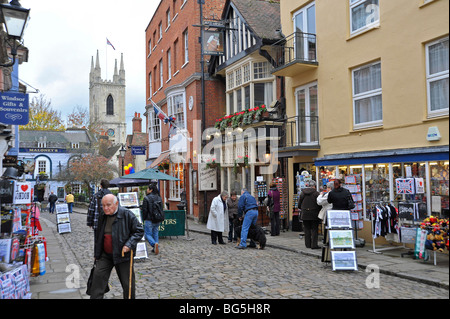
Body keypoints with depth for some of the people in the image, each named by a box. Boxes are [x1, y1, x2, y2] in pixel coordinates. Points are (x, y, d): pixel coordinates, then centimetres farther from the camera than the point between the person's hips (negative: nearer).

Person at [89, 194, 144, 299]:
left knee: (128, 284, 4)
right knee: (98, 277, -3)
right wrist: (96, 253, 19)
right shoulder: (102, 216, 4)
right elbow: (98, 236, 17)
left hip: (123, 255, -4)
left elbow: (139, 231, -10)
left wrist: (129, 245, -20)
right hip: (105, 255, 4)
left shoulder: (127, 214, -13)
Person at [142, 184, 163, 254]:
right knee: (156, 234, 16)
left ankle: (154, 244, -21)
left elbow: (144, 210, -12)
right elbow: (161, 209, 11)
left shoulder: (146, 198, -12)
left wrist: (144, 219, 1)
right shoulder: (159, 198, 7)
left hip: (149, 220, -6)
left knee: (148, 234, 2)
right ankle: (156, 248, 16)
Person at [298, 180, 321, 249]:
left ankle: (308, 244, 15)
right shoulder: (316, 193, -9)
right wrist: (319, 211, 6)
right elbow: (319, 204, -11)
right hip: (314, 214, -3)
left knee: (307, 230, 11)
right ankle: (314, 245, 0)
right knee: (314, 229, 3)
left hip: (305, 215, 4)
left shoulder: (302, 193, 2)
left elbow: (299, 204, 6)